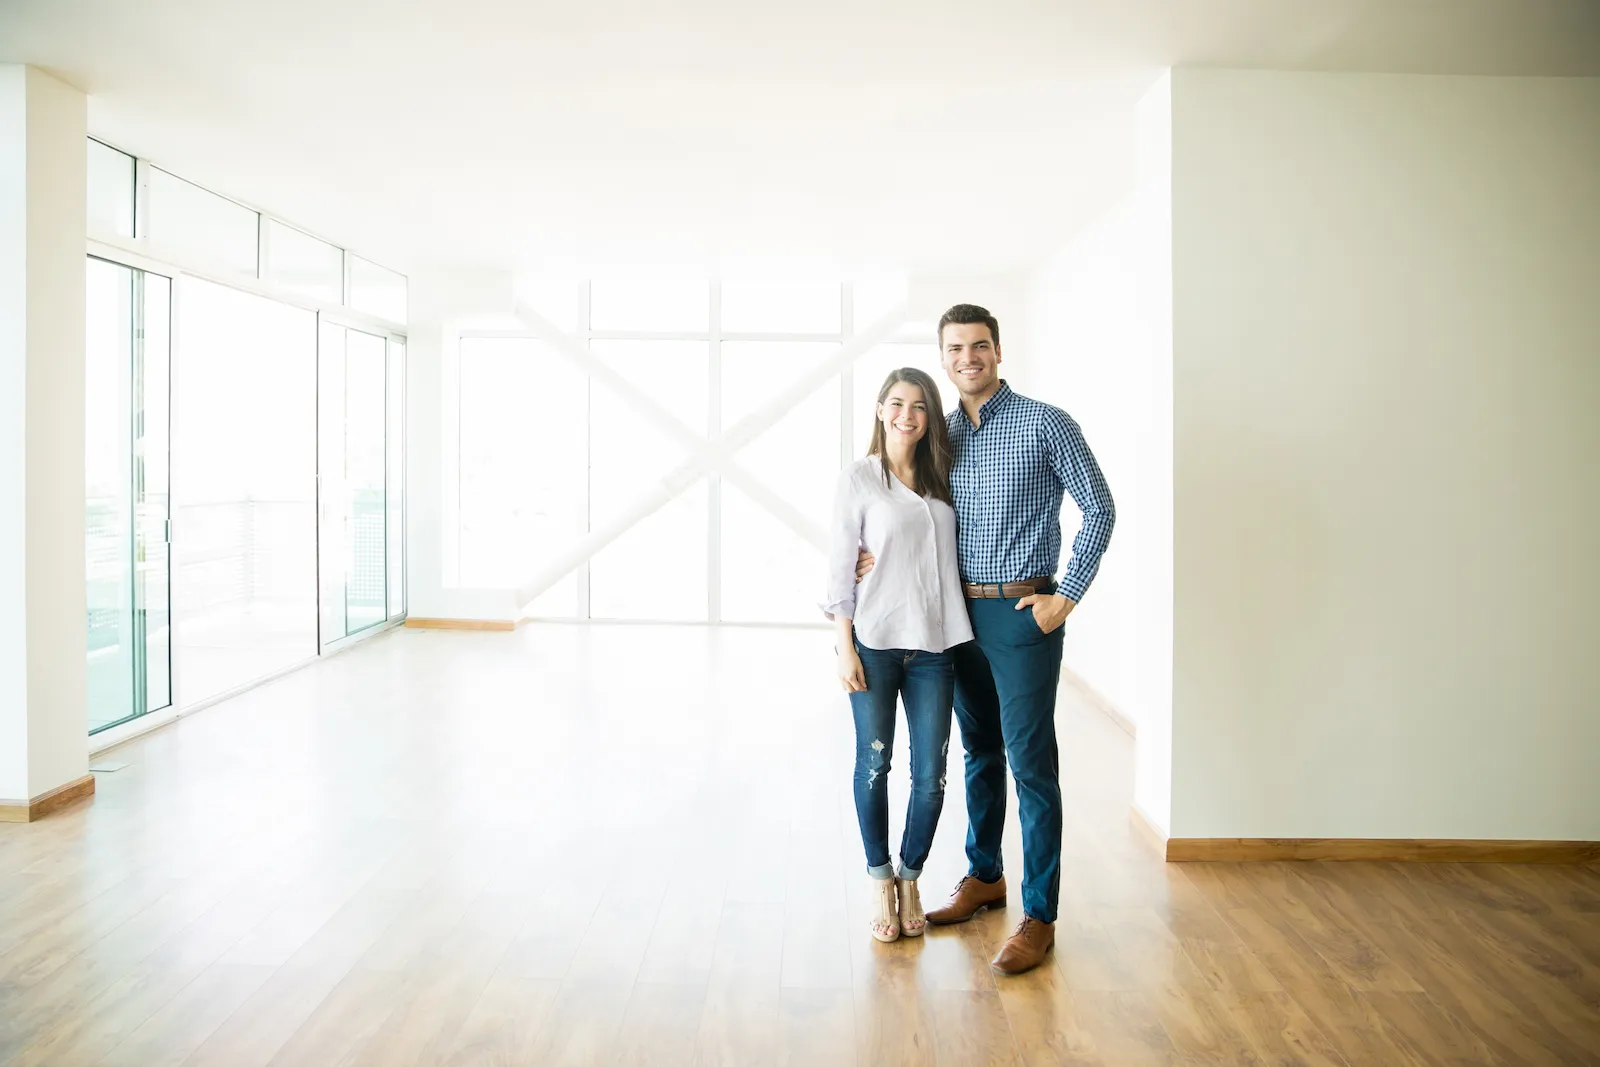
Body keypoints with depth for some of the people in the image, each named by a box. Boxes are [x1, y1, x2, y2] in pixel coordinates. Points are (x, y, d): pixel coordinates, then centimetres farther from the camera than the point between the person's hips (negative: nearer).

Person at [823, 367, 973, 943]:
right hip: (875, 641, -3)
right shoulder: (858, 479, -1)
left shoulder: (941, 477, 12)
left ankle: (910, 880, 25)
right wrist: (845, 649, -8)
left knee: (931, 773, 4)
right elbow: (841, 567, -3)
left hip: (933, 644, 3)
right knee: (874, 765, 7)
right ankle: (879, 880, 26)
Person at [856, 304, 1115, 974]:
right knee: (980, 753, 17)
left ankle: (1039, 917, 9)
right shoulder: (942, 435, 9)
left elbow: (1099, 509, -5)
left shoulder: (1045, 424, -6)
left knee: (1031, 765, -2)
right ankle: (983, 877, 33)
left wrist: (1066, 597, -9)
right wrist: (882, 557, -2)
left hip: (1022, 616, -5)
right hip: (960, 613, 6)